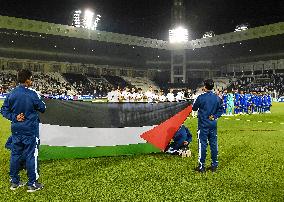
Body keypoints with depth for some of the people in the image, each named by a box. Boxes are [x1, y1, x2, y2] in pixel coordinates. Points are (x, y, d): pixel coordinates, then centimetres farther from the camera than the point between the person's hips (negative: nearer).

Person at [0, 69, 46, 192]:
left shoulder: (11, 94, 1)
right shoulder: (32, 94, -15)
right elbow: (42, 109, -5)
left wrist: (14, 117, -4)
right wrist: (40, 101, 12)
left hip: (16, 130, 5)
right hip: (30, 130, -5)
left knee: (15, 154, 14)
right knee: (31, 156, 3)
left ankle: (14, 182, 26)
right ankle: (32, 184, 12)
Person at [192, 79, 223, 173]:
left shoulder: (201, 97, -13)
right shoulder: (217, 98, 2)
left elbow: (194, 108, 0)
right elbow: (220, 110, 8)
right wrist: (215, 116, 3)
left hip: (203, 125, -4)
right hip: (213, 125, 5)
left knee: (202, 144, 1)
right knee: (213, 144, 11)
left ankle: (201, 166, 6)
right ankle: (214, 165, 19)